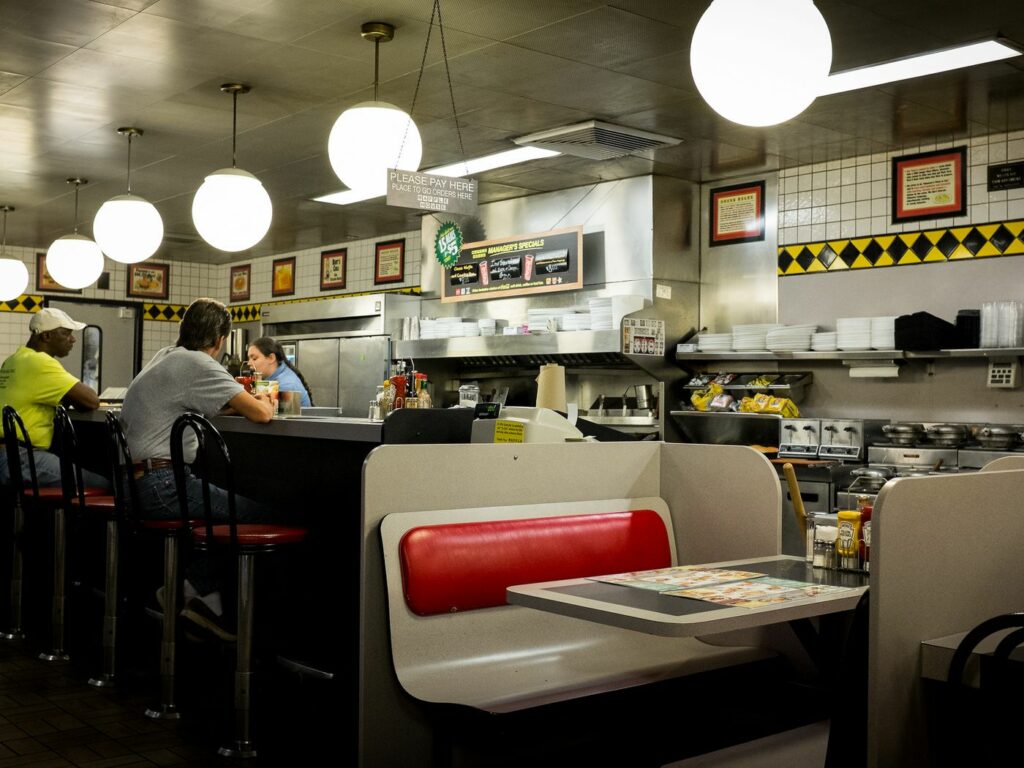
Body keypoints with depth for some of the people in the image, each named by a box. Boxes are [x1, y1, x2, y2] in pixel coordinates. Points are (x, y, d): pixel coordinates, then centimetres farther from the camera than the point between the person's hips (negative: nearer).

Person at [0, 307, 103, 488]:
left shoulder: (15, 359, 17)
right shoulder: (40, 362, -14)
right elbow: (91, 400, -15)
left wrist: (71, 398, 10)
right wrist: (74, 399, 7)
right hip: (20, 459, -10)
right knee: (101, 486, -11)